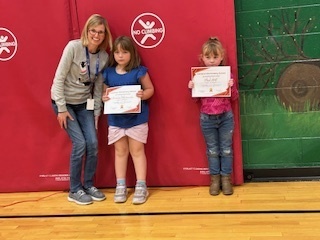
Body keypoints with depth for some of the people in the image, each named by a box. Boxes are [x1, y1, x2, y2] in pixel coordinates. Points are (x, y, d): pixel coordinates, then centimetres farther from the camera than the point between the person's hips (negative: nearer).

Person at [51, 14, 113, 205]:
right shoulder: (73, 47, -19)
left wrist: (97, 112, 2)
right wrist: (61, 108, -17)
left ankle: (89, 185, 17)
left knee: (93, 144, -3)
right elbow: (59, 78, -17)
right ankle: (75, 190, 5)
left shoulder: (104, 57, -4)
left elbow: (98, 86, 3)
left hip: (84, 103, 5)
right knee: (80, 143, -11)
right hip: (64, 102, -5)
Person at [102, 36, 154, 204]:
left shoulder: (139, 71, -7)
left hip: (137, 118, -3)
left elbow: (150, 89, -2)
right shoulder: (108, 73, 2)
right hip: (115, 119, 3)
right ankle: (121, 186, 20)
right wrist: (104, 98, -12)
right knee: (120, 151, 12)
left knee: (137, 151, 5)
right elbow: (104, 92, 10)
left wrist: (143, 95, -22)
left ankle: (141, 187, 12)